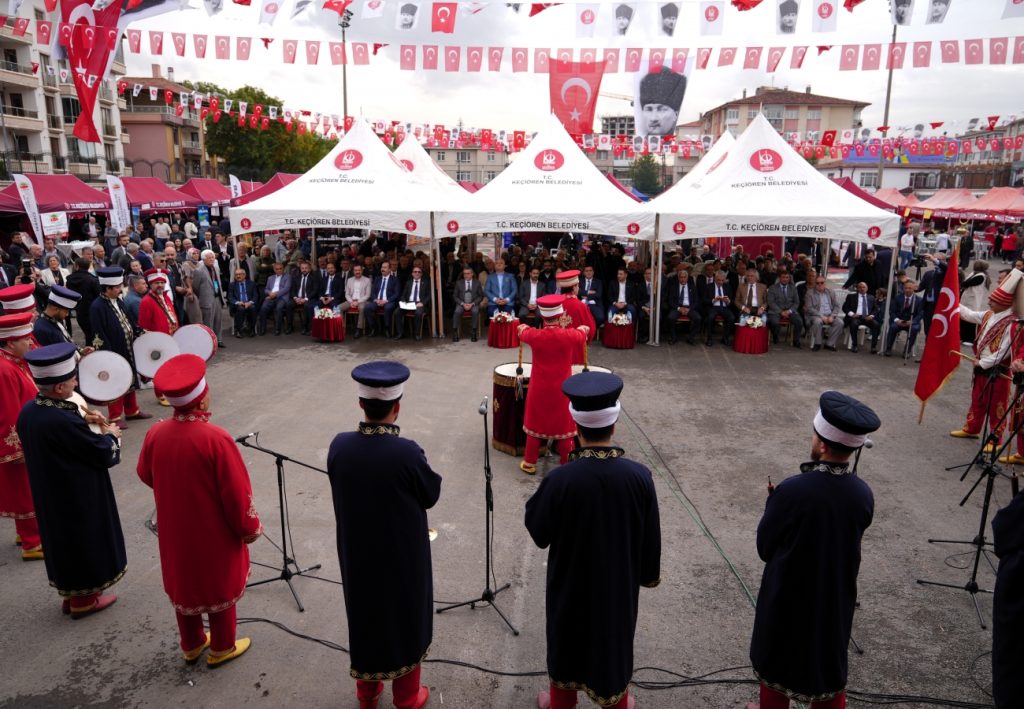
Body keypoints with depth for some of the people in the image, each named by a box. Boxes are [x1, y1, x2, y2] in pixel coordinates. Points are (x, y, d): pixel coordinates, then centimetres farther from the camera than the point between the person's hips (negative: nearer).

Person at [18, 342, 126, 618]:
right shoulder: (64, 421, -33)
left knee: (64, 540, 24)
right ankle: (83, 599, 30)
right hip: (78, 498, -8)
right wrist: (111, 435, -3)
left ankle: (70, 592, 41)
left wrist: (81, 420, 4)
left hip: (50, 496, 8)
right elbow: (104, 454, -22)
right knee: (83, 542, 12)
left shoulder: (29, 410, -7)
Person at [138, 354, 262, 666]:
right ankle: (222, 648, 34)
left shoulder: (155, 434, -13)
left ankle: (191, 645, 43)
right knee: (219, 586, 17)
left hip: (175, 530, 5)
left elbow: (145, 475, 7)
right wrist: (250, 528, -7)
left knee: (184, 583, 24)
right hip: (215, 534, -5)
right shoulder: (216, 438, -29)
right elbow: (237, 493, -22)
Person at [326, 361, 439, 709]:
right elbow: (431, 495, -11)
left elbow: (344, 488, 1)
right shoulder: (407, 453, -29)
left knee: (364, 618, 24)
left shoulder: (339, 446, -16)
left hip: (357, 555, 4)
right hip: (403, 557, -3)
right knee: (405, 621, 19)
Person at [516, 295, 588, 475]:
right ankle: (567, 465, 22)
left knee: (535, 426, 16)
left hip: (539, 390, 1)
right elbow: (583, 333, 9)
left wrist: (523, 327, 34)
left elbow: (522, 330, 11)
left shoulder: (534, 335, -14)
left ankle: (529, 463, 24)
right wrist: (581, 328, 32)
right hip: (562, 392, -1)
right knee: (565, 427, 13)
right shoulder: (569, 335, -15)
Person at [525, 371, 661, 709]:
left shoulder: (560, 479, -28)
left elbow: (538, 531, -13)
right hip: (620, 582, 1)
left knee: (568, 639, 23)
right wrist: (650, 574, 9)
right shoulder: (639, 476, -22)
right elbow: (651, 537, -8)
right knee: (615, 641, 25)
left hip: (571, 582, -1)